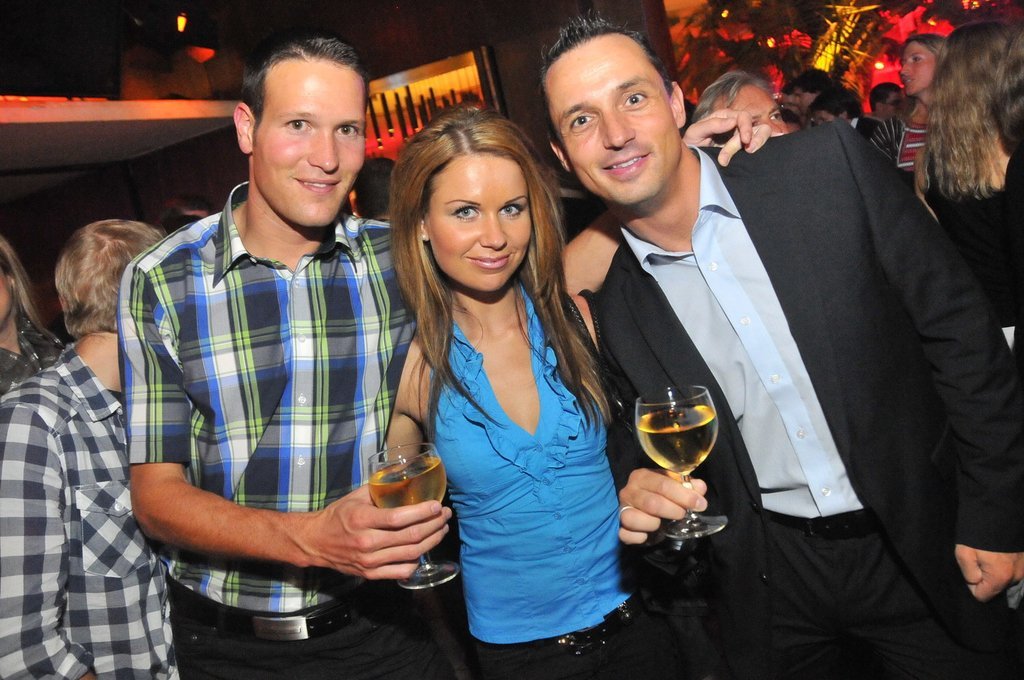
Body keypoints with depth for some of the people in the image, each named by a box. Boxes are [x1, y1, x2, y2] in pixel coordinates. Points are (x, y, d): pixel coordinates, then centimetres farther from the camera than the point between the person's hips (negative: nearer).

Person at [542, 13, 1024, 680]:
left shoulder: (829, 169, -13)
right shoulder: (610, 307, -7)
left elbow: (958, 326, -9)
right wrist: (640, 490, -16)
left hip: (923, 544, -1)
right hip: (768, 578, 2)